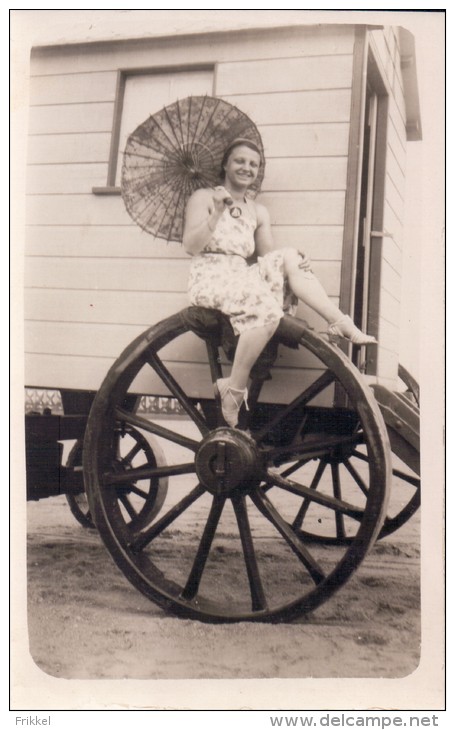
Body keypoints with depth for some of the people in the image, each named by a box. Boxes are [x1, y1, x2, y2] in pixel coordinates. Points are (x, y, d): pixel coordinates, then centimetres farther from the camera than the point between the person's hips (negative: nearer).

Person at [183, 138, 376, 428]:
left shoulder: (259, 213, 19)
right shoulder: (204, 197, 5)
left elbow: (269, 257, 9)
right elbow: (191, 246, -7)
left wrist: (294, 264, -13)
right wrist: (217, 213, -20)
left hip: (241, 278, 5)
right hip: (209, 279, -5)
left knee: (289, 257, -19)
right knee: (266, 307, -33)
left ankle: (342, 323, -23)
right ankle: (235, 388, -24)